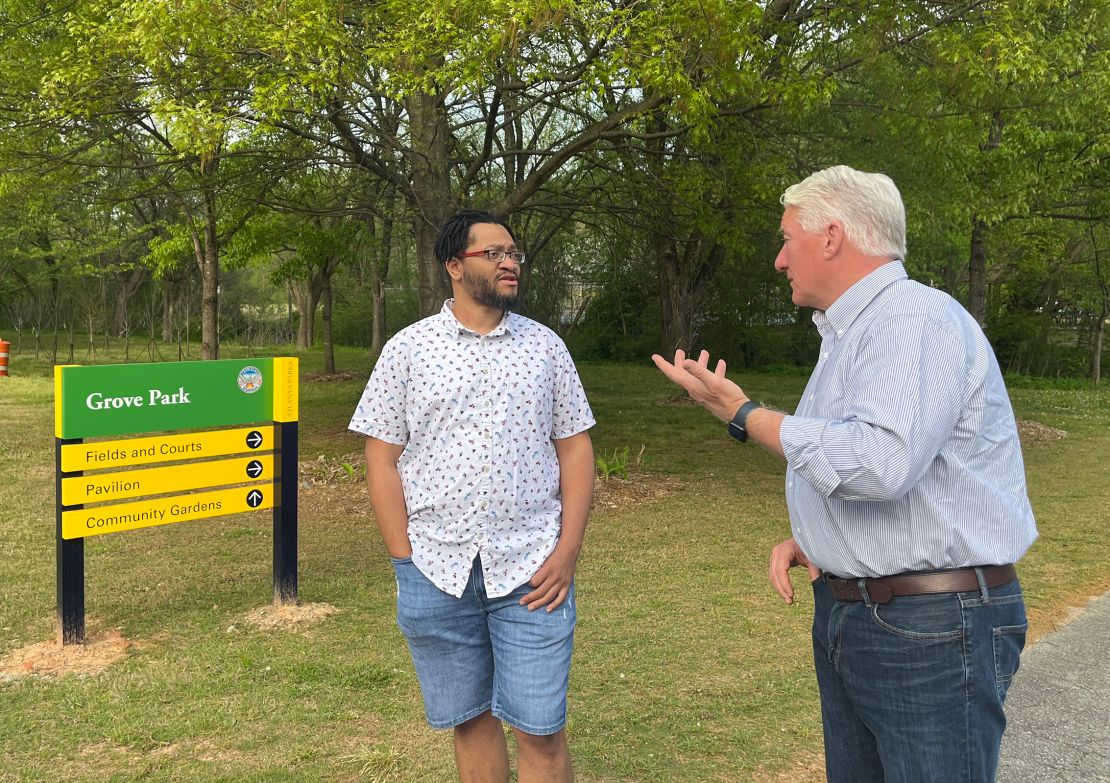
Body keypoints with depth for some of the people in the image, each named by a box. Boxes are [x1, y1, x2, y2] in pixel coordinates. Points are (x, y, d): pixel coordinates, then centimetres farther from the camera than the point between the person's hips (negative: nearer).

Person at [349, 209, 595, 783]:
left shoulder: (545, 346, 7)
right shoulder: (408, 348, 2)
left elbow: (575, 449, 6)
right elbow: (382, 459, 1)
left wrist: (568, 552, -4)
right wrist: (406, 562, -4)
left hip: (531, 570, 0)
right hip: (437, 572, 0)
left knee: (540, 729, 0)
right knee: (470, 719, 12)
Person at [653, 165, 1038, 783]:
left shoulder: (920, 319, -17)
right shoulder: (847, 334, 16)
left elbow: (879, 463, -31)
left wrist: (741, 413, -19)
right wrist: (805, 537, 5)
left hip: (933, 633, -10)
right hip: (845, 614, 10)